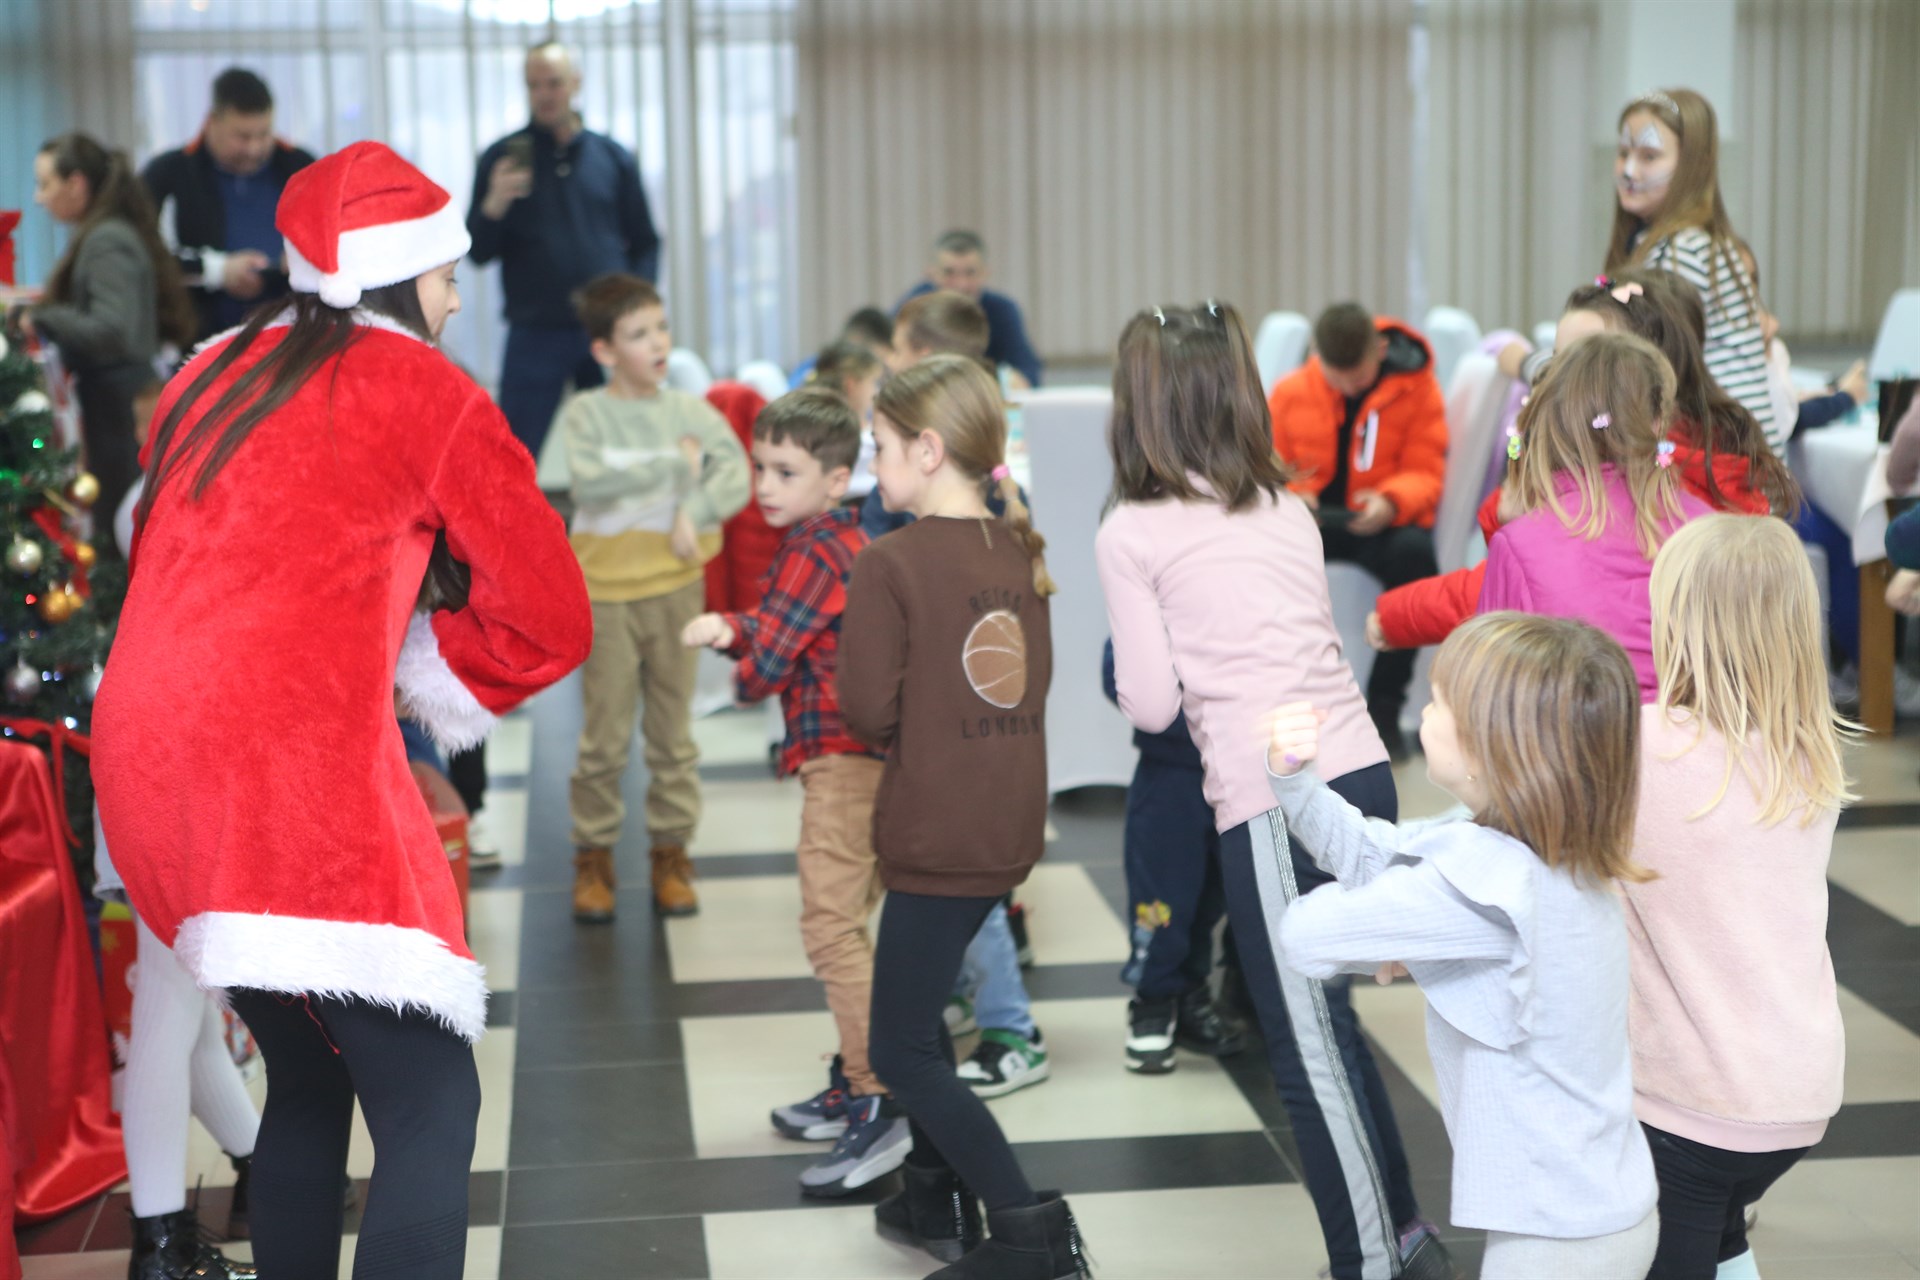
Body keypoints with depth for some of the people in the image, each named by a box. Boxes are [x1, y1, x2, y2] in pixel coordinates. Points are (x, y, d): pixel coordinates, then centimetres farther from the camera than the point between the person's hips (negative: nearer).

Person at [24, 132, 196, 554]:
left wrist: (43, 319, -17)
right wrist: (41, 303, 10)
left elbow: (112, 331, -26)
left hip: (117, 406, -10)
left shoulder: (107, 243, -15)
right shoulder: (100, 236, 14)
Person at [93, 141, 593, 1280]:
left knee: (307, 1078, 20)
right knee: (429, 1104, -9)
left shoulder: (211, 378, 19)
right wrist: (434, 671, 18)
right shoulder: (433, 396, 2)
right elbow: (550, 619, 3)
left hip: (146, 759, 8)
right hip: (296, 769, -8)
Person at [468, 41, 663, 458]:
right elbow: (478, 253, 1)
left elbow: (645, 243, 13)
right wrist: (494, 205, -17)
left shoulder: (613, 157, 9)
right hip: (535, 333, -1)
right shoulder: (502, 159, 5)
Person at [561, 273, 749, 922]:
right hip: (606, 590, -2)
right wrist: (674, 462, -14)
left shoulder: (691, 411, 5)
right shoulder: (585, 412, -2)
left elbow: (737, 474, -4)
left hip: (676, 584, 2)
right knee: (604, 734, 1)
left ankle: (670, 851, 19)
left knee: (673, 729, 9)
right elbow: (591, 479, -19)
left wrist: (693, 512, -19)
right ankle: (593, 856, 13)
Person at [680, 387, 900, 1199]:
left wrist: (743, 672, 8)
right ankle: (852, 1085, 26)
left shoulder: (813, 550, -13)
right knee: (848, 922, 17)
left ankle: (877, 1109, -16)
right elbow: (780, 628, 17)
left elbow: (768, 660, -15)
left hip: (840, 757, -11)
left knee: (831, 926, -13)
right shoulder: (846, 538, 18)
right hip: (870, 755, 11)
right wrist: (729, 627, -3)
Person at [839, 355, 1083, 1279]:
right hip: (1010, 822, 8)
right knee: (920, 1005, 26)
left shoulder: (889, 563, -15)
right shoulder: (1018, 553, 6)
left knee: (902, 1052, 3)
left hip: (935, 835, -8)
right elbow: (1033, 684, 11)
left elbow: (869, 709, -18)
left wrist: (899, 735, 3)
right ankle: (936, 1200, 33)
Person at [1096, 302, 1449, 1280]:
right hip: (1362, 770, 7)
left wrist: (1137, 669, 19)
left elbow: (1150, 703, -2)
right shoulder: (1287, 510, 16)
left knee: (1308, 1053, 3)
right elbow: (1309, 640, 13)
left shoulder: (1131, 531, 0)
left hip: (1273, 802, -7)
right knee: (1323, 1023, 21)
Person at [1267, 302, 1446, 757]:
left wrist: (1391, 502, -24)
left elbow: (1425, 474, -1)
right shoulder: (1289, 391, 6)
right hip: (1309, 520, 1)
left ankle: (1384, 709, -23)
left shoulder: (1415, 385, 1)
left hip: (1383, 521, -1)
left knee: (1414, 552, -38)